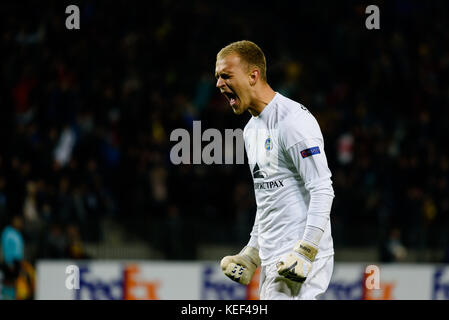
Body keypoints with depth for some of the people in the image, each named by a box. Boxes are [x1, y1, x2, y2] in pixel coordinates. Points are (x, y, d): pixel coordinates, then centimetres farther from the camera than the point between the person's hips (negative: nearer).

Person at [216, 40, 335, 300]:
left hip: (303, 259, -9)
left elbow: (322, 191, -18)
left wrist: (305, 252, -23)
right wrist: (250, 255, 21)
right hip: (272, 261, 9)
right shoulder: (252, 129, 18)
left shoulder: (294, 120, -13)